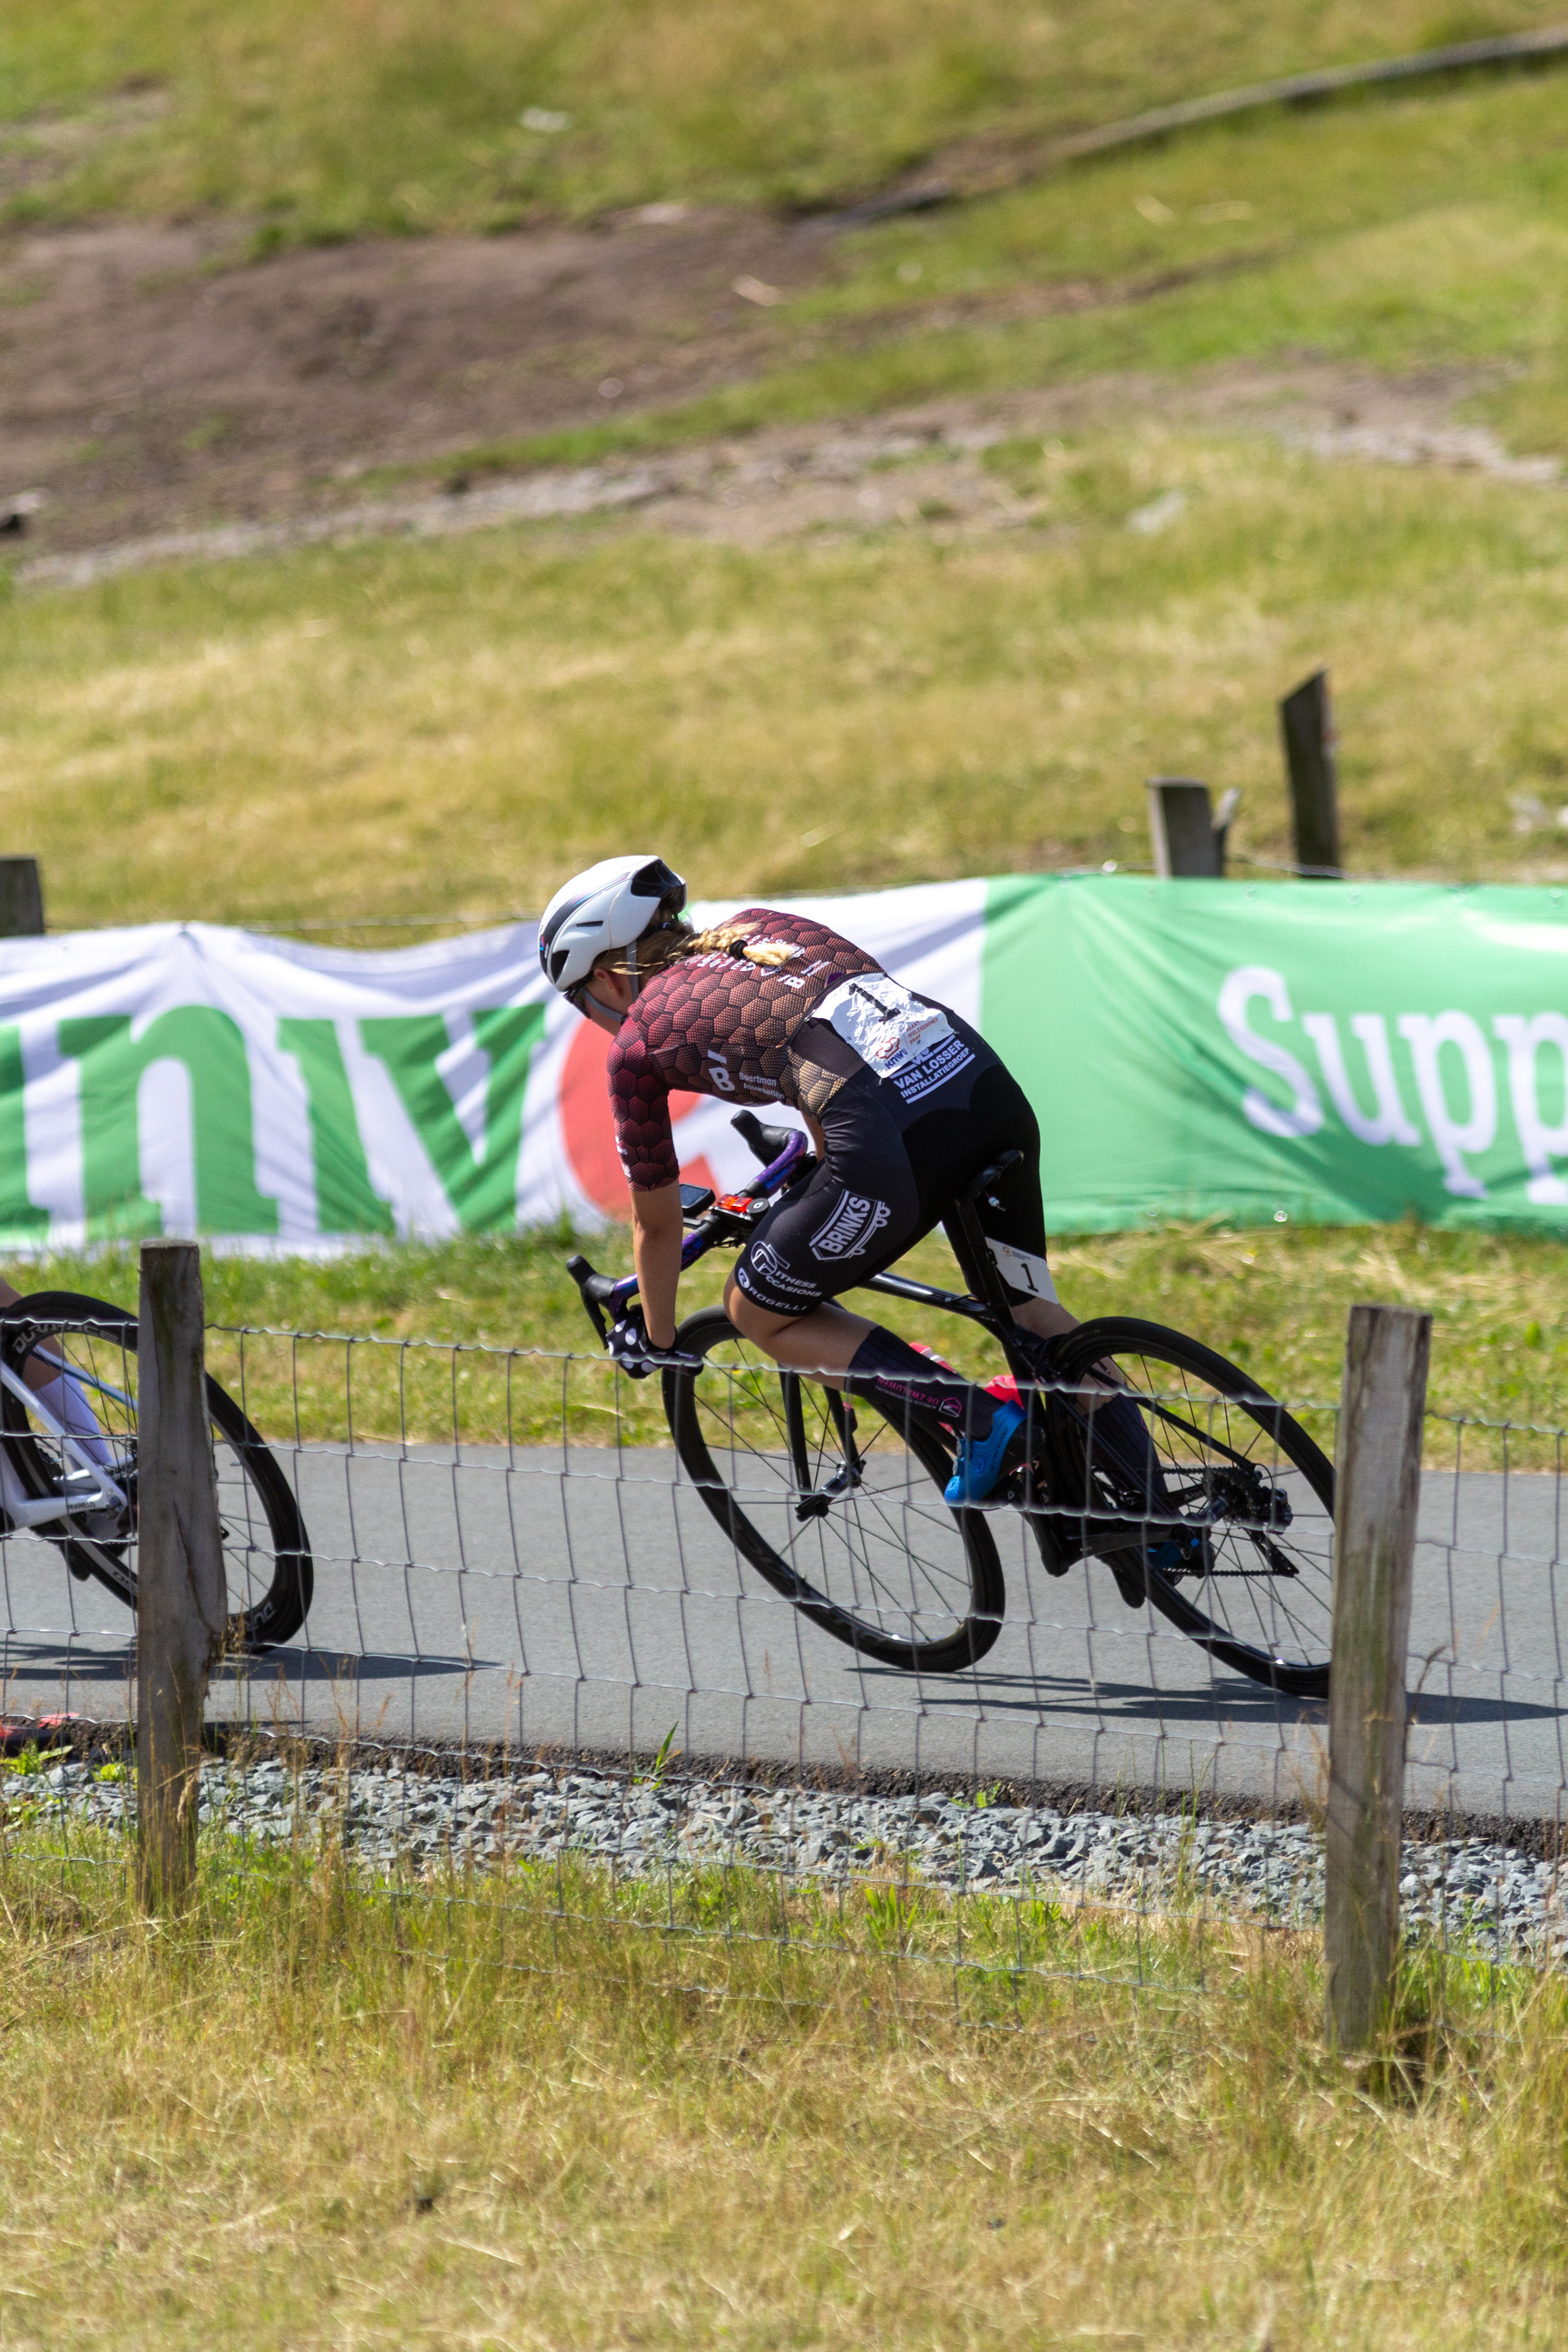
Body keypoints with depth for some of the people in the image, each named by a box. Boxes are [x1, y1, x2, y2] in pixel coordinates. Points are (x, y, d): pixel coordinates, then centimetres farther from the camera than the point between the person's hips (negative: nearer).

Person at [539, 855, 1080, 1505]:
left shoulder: (636, 1045, 15)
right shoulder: (761, 925, 30)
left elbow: (657, 1223, 25)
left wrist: (656, 1342, 41)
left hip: (899, 1142, -7)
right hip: (993, 1086, 7)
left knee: (756, 1311, 15)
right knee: (1033, 1313, 25)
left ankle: (977, 1416, 3)